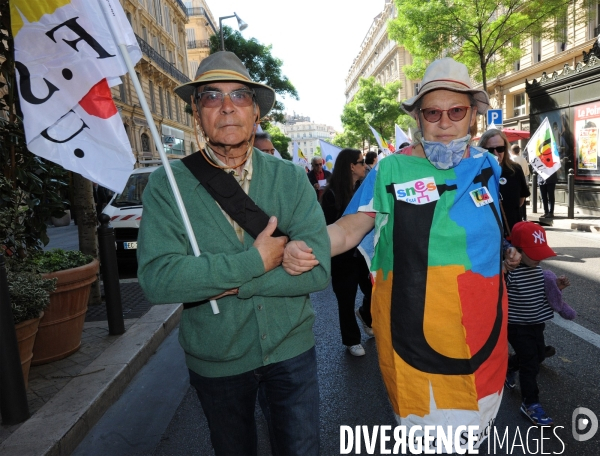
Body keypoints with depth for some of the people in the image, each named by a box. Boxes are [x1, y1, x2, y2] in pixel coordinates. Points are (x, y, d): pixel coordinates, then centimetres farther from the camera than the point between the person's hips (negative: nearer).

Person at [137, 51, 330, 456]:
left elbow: (318, 270, -17)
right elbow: (158, 279, -23)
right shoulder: (167, 185, -12)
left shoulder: (291, 178, -9)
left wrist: (230, 283, -23)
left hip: (291, 350, 0)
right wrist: (255, 262, -25)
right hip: (216, 360, 0)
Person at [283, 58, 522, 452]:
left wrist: (504, 252, 12)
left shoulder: (487, 166, 4)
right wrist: (305, 248, -28)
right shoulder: (391, 171, -9)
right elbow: (349, 229, -12)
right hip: (413, 333, -4)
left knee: (475, 430, 24)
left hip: (481, 328, 5)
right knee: (421, 434, 13)